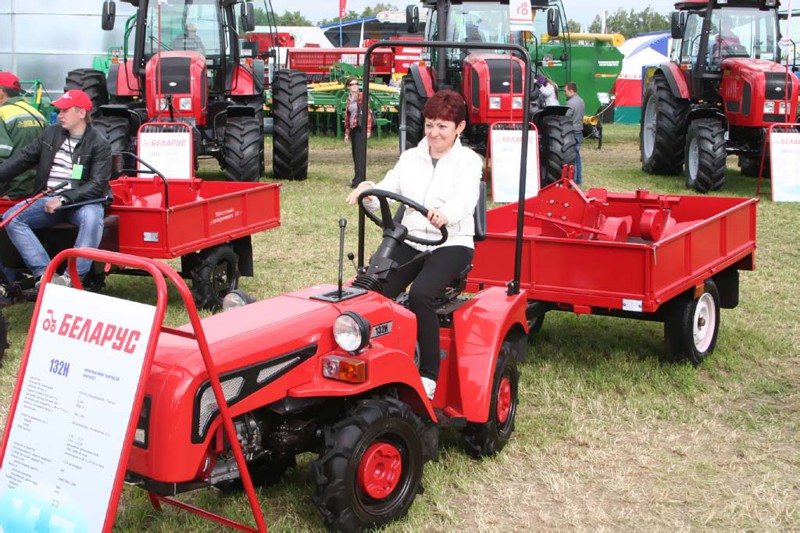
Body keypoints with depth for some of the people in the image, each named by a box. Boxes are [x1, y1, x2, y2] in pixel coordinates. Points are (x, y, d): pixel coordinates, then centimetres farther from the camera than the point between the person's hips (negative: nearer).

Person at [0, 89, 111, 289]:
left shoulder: (99, 144, -5)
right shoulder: (51, 134, 10)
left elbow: (97, 185, -13)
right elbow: (23, 158, 16)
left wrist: (64, 199, -21)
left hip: (82, 200, -5)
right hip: (48, 200, 5)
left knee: (92, 219, -39)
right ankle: (44, 273, -27)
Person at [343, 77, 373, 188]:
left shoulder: (362, 96, -6)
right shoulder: (349, 99, 14)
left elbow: (368, 113, -9)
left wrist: (368, 129, -15)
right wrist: (347, 132, 17)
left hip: (360, 129, -7)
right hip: (352, 129, 7)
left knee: (360, 154, -10)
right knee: (355, 154, 9)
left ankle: (358, 181, -12)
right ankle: (361, 178, 16)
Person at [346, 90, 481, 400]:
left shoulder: (468, 161, 2)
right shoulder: (410, 158, 17)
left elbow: (466, 197, -18)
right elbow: (390, 186, 2)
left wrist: (446, 213, -41)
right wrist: (370, 189, -22)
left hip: (451, 243, -4)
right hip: (410, 240, 4)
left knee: (421, 294, -31)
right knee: (376, 292, -23)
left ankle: (429, 375, -21)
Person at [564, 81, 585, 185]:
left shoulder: (571, 103, -17)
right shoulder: (581, 101, 13)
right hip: (579, 132, 9)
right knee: (577, 157, 14)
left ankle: (572, 180, -5)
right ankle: (578, 180, 18)